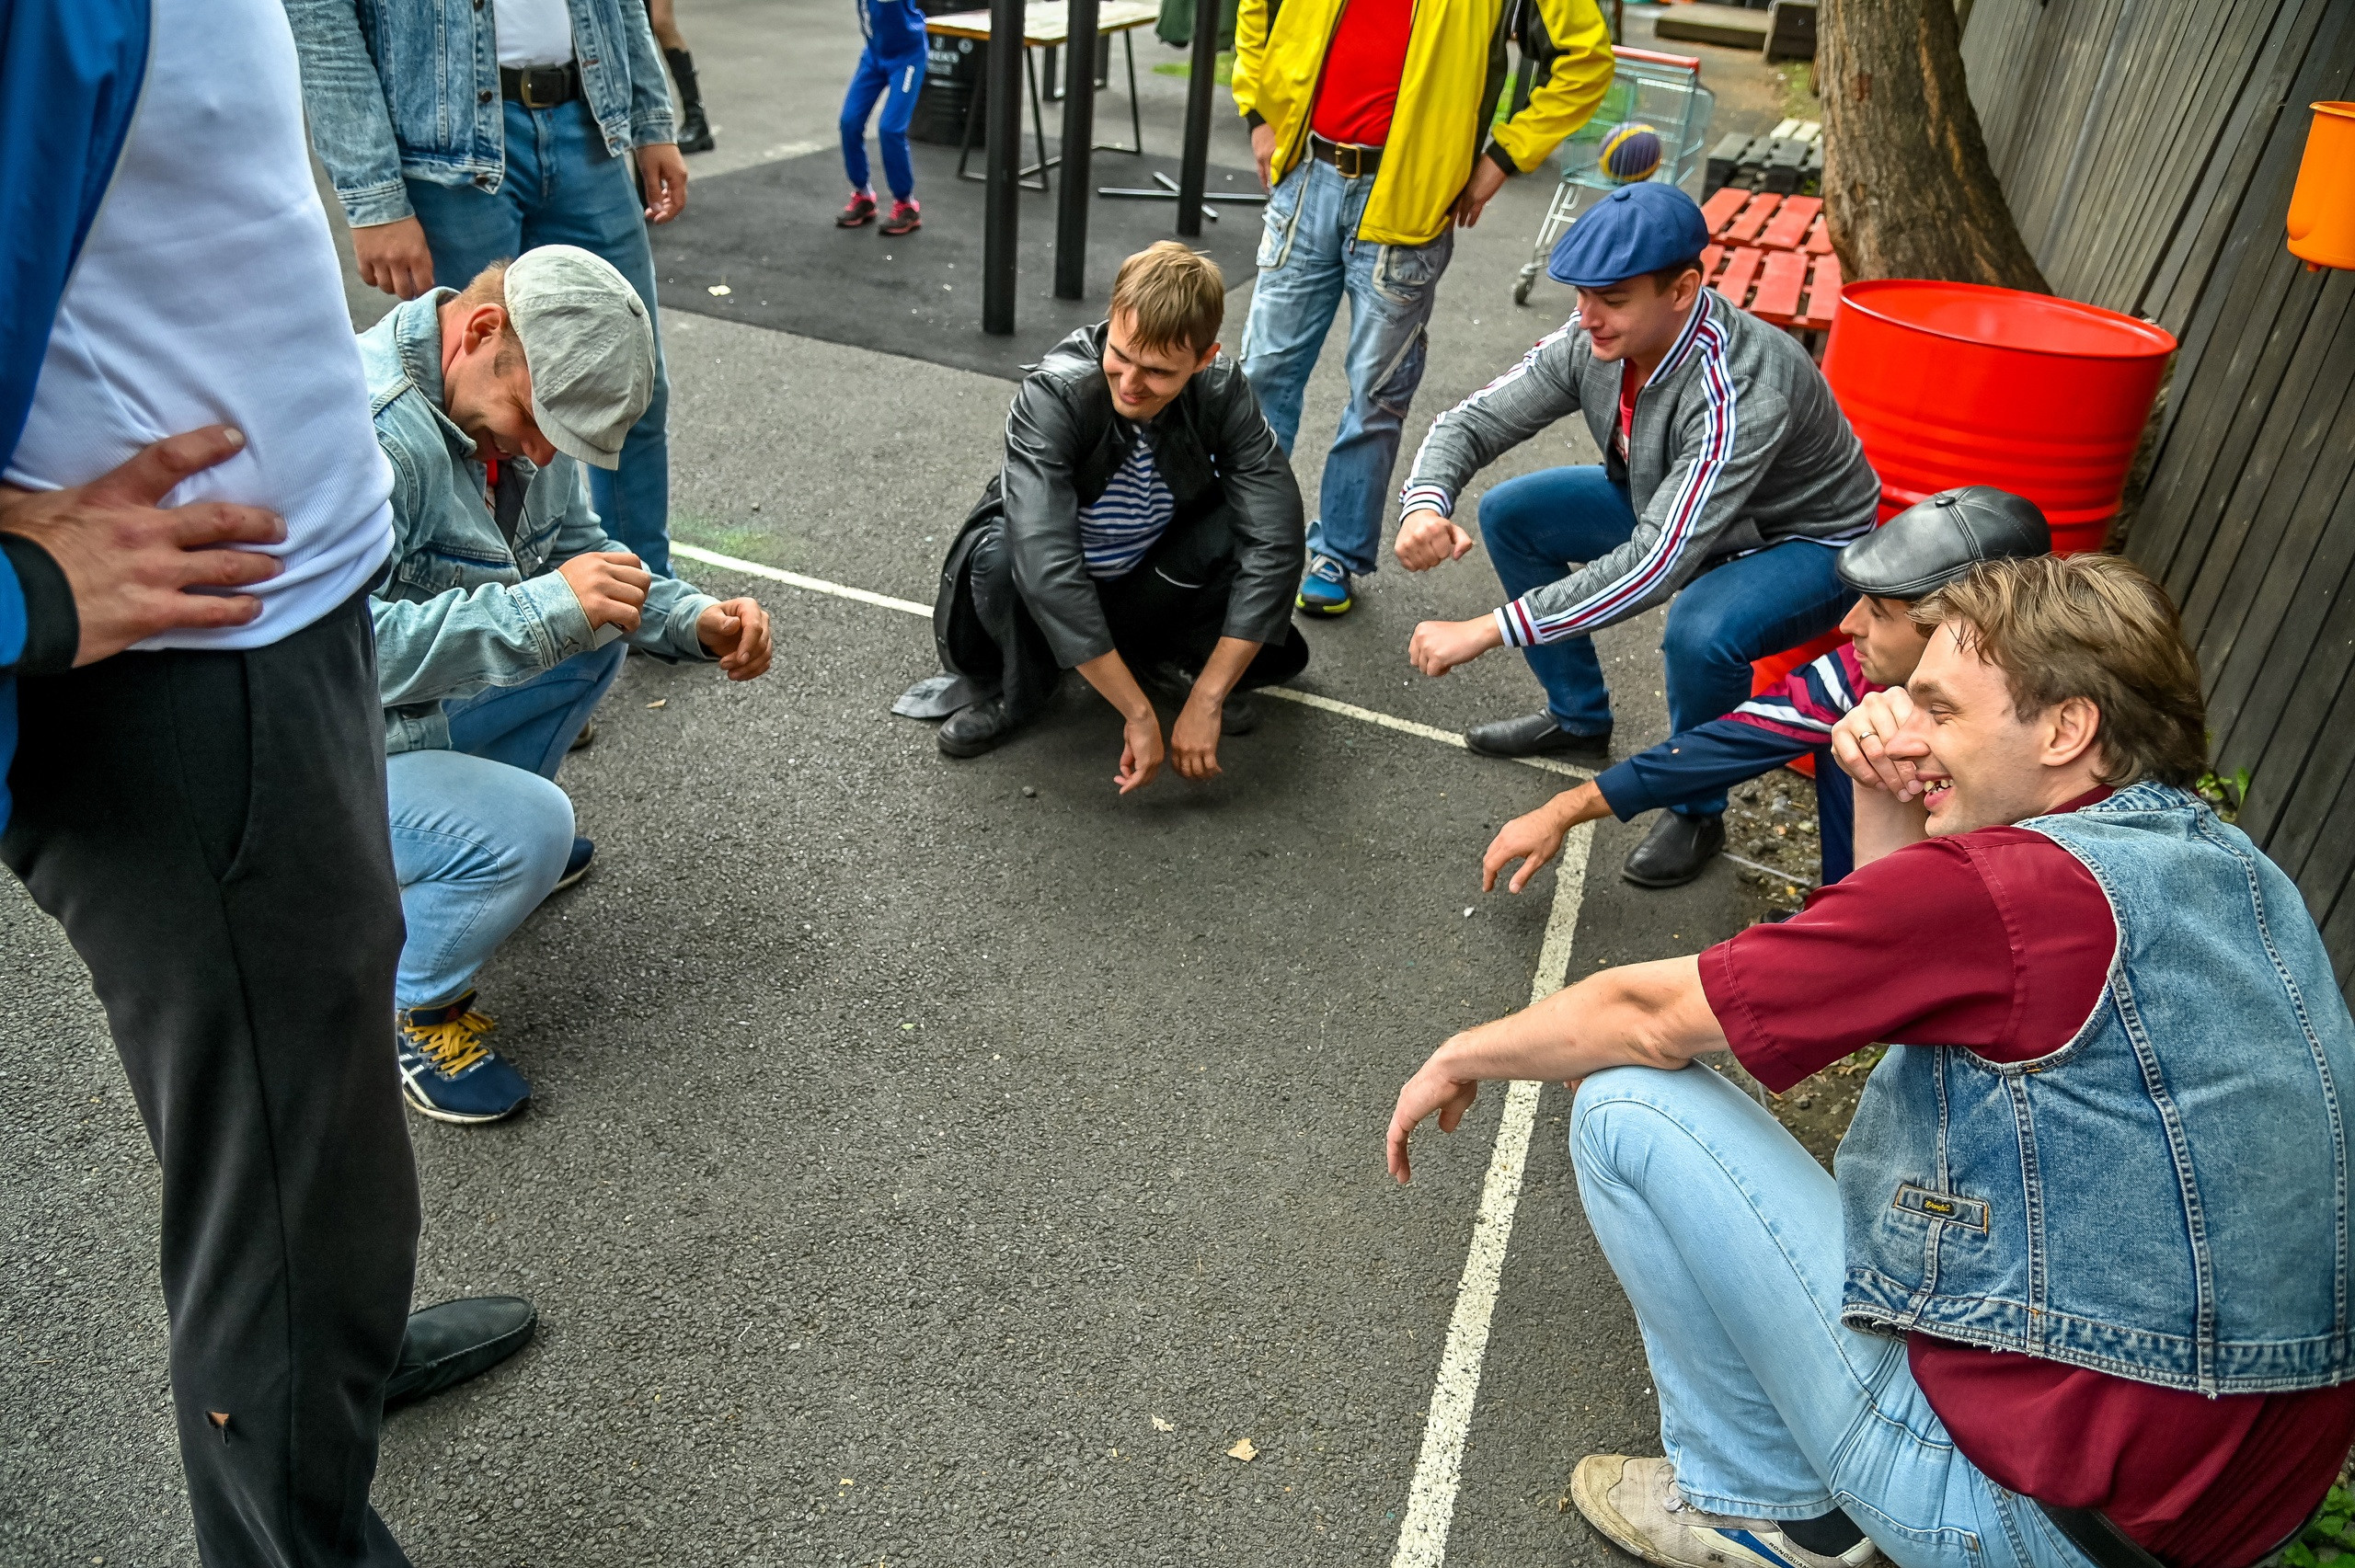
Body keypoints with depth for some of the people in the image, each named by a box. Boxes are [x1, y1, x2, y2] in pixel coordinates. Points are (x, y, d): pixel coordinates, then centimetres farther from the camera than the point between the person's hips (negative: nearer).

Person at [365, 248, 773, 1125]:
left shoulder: (517, 402, -3)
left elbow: (575, 551, 7)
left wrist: (694, 623, -9)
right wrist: (543, 608, -42)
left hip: (419, 709, 9)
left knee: (597, 639, 6)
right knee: (528, 828, -27)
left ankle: (480, 839, 17)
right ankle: (410, 1011, 0)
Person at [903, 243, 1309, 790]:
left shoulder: (1223, 394, -23)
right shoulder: (1052, 396, -32)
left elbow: (1274, 545, -28)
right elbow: (1045, 566, -43)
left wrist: (1205, 700, -33)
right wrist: (1138, 714, -42)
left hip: (1146, 580, 2)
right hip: (1045, 601, -2)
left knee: (1262, 521, -26)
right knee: (1000, 554, -37)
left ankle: (1167, 659, 2)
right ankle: (1013, 691, -4)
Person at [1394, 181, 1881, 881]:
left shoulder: (1743, 390, -39)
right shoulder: (1590, 343, -19)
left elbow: (1659, 562, -45)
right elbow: (1472, 421, -14)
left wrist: (1488, 631, -47)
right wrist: (1425, 505, -38)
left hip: (1804, 541, -7)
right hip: (1667, 507, 7)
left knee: (1700, 631, -38)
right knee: (1510, 514, -4)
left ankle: (1698, 811, -7)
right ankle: (1578, 719, 13)